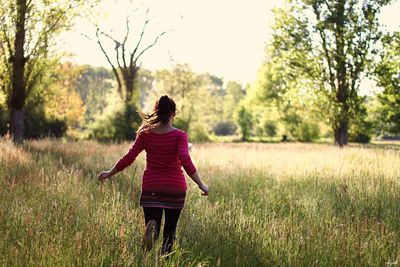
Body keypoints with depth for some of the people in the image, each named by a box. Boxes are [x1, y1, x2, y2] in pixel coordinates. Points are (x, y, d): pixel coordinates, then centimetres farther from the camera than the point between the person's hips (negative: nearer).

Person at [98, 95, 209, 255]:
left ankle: (152, 228, -32)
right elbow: (185, 161, -20)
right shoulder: (179, 136, -8)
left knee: (153, 226, 4)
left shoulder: (145, 134, -1)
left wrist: (109, 174, 10)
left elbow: (129, 158, -2)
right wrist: (201, 185, -17)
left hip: (151, 188, 1)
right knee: (169, 231, 13)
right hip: (175, 188, -1)